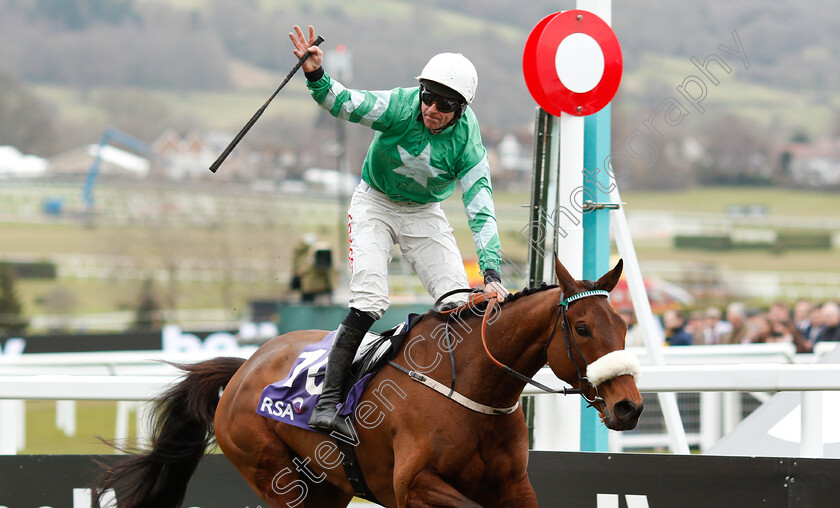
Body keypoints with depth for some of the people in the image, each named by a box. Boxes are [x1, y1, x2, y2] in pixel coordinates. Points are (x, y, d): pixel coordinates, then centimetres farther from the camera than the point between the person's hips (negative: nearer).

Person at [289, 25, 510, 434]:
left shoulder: (467, 144, -21)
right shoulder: (400, 106, -24)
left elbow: (481, 212, -25)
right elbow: (343, 103, -27)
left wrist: (492, 274, -35)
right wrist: (315, 76, -49)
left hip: (425, 214, 2)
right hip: (375, 204, -2)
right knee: (369, 302, -21)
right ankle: (326, 403, -20)